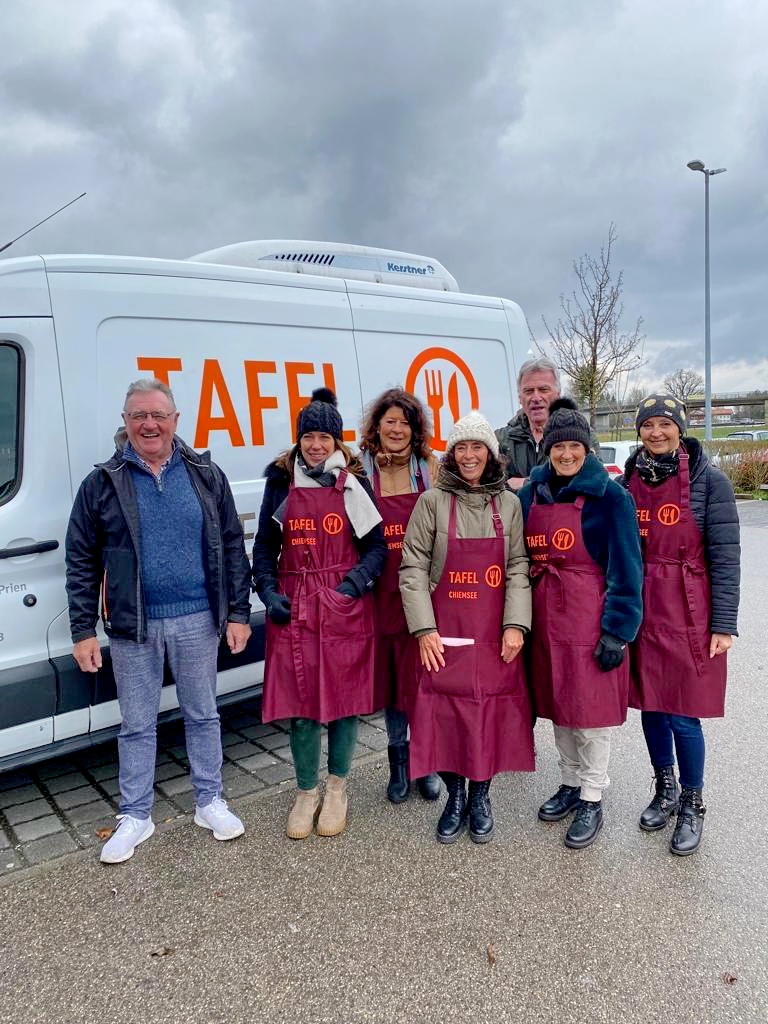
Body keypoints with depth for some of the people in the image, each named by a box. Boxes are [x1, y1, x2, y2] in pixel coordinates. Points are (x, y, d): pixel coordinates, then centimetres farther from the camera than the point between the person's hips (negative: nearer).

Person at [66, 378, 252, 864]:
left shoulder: (206, 475, 0)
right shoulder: (103, 482, -1)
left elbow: (232, 548, 3)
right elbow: (82, 562, 1)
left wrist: (238, 613, -1)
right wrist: (84, 631, -2)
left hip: (197, 622, 1)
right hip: (133, 627, 0)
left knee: (203, 715, 14)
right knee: (137, 724, 12)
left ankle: (210, 802, 32)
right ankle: (136, 816, 29)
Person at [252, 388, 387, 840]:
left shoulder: (354, 482, 2)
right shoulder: (281, 481, 7)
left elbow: (377, 545, 2)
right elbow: (264, 545, 10)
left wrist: (354, 585, -12)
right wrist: (269, 592, -3)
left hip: (345, 607, -1)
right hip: (293, 607, 1)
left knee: (344, 696, 6)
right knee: (300, 700, 4)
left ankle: (337, 789, 25)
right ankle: (307, 791, 23)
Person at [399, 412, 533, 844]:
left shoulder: (509, 504, 5)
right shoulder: (433, 502, -1)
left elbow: (518, 568, 2)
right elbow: (413, 569, -3)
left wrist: (516, 625, -8)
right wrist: (424, 629, -9)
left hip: (497, 633, 1)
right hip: (445, 633, -1)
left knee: (492, 713, 5)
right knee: (446, 712, 3)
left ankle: (480, 795, 29)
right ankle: (455, 795, 27)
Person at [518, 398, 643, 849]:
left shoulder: (609, 495, -10)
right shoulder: (531, 492, 6)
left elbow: (626, 567, -11)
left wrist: (618, 630, -14)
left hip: (591, 616, -5)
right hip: (546, 616, 5)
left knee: (592, 707, 3)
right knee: (558, 702, 16)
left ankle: (592, 800, 21)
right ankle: (571, 783, 34)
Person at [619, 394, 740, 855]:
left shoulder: (709, 480, -7)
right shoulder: (627, 482, 4)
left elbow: (725, 557, -7)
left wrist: (724, 624, -10)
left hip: (688, 615, -4)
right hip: (639, 611, 4)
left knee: (683, 714, 1)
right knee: (650, 706, 14)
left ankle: (692, 805, 24)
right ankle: (665, 790, 35)